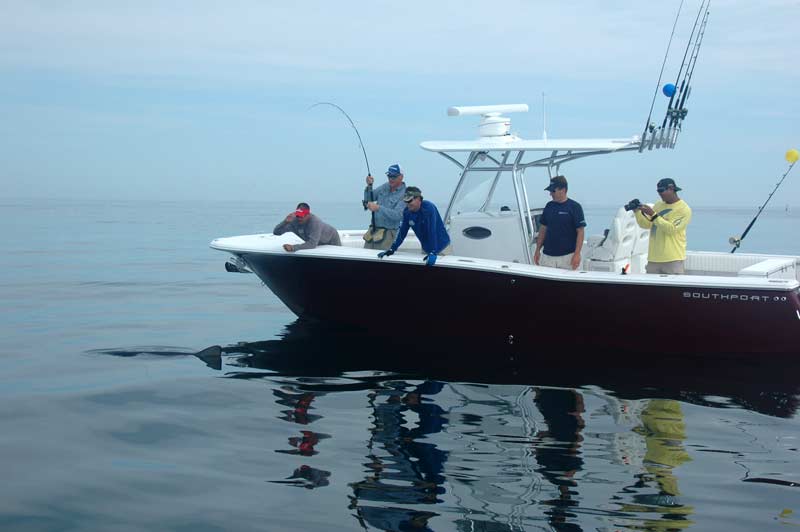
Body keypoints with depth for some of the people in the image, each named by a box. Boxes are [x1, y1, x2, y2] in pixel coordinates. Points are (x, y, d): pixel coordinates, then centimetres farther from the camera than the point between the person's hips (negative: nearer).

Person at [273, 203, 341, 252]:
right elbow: (276, 232, -26)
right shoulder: (294, 220, -27)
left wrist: (293, 247, -60)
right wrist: (286, 221, -43)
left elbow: (312, 244, -51)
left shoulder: (315, 222, -42)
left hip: (331, 240, -5)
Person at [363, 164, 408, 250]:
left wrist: (378, 208, -29)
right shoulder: (385, 186, 9)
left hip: (387, 233, -6)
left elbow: (397, 215, -24)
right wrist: (369, 186, -6)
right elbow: (368, 200, 13)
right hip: (373, 230, 6)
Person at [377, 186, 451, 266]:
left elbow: (432, 232, -31)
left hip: (442, 248, -5)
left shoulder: (428, 208, -24)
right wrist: (392, 249, -2)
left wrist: (433, 253, -38)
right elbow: (402, 232, 2)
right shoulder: (407, 211, -6)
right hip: (426, 249, 5)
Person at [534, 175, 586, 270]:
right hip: (547, 255, 5)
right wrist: (537, 250, 10)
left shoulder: (575, 207, -6)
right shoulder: (549, 206, 9)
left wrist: (577, 254, -15)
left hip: (567, 256, -5)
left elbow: (580, 231, -8)